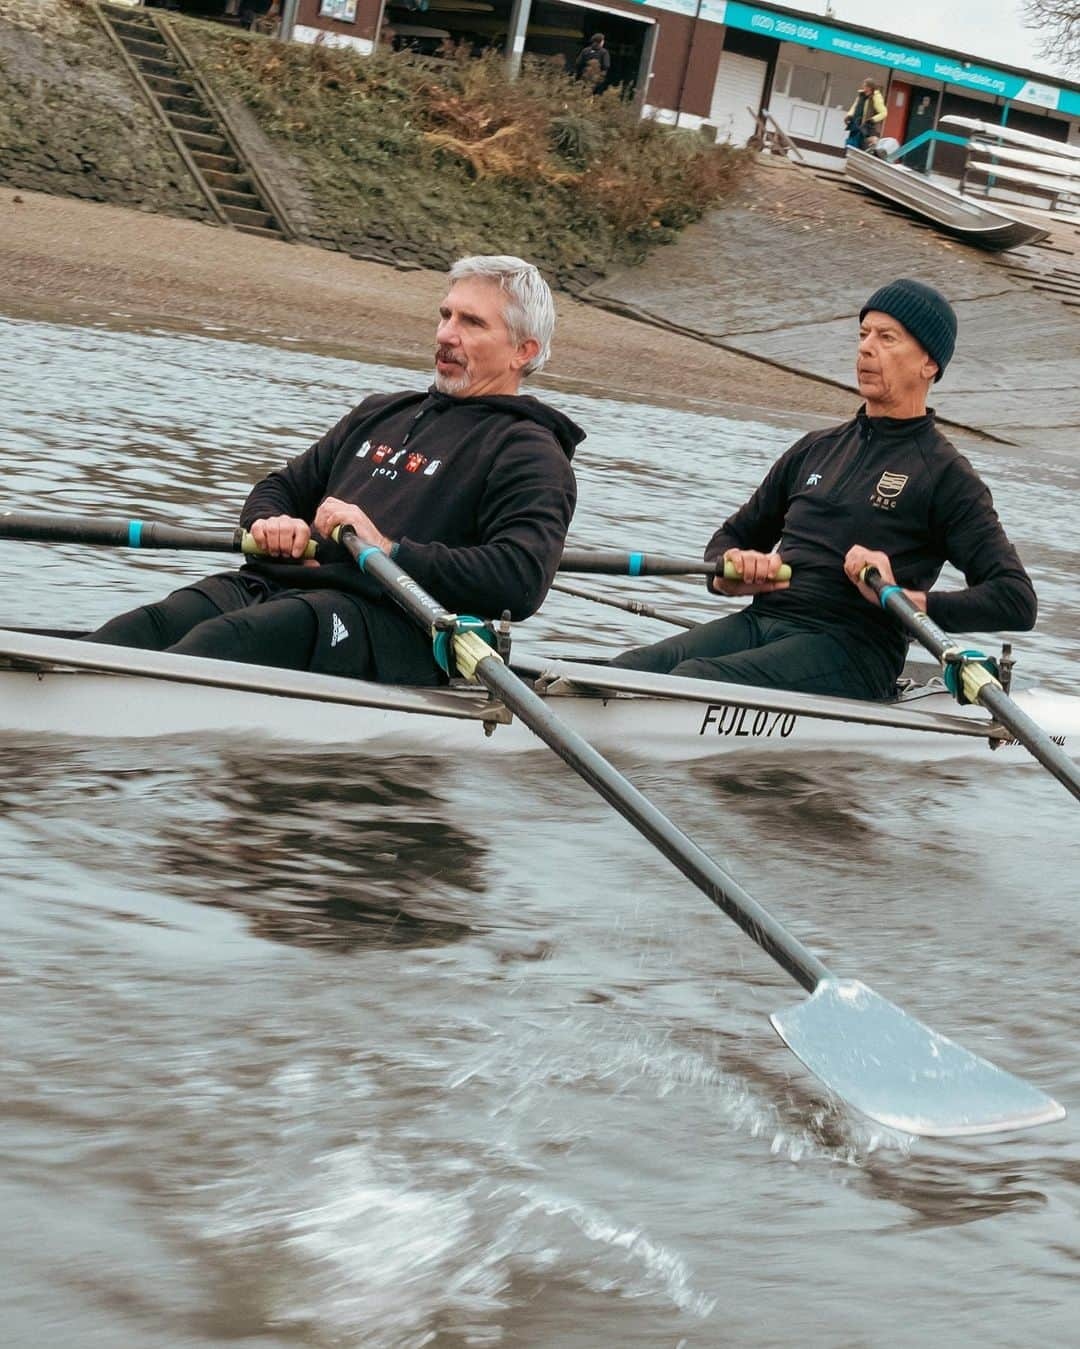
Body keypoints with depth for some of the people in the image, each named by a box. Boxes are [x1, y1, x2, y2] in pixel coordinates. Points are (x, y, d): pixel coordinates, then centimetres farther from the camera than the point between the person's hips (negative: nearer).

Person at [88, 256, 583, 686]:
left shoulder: (528, 452, 4)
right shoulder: (380, 414, 30)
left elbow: (521, 581, -14)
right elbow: (281, 486, 33)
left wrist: (390, 550, -18)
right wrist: (269, 522, 7)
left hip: (390, 621, -7)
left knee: (225, 641, -35)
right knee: (150, 625, -23)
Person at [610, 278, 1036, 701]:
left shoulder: (945, 474, 2)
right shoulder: (817, 449, 22)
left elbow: (1018, 601, -6)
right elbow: (732, 537, 31)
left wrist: (907, 600, -20)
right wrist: (731, 573, 5)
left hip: (851, 648, -6)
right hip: (760, 620, 6)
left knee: (691, 682, -33)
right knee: (625, 671, -22)